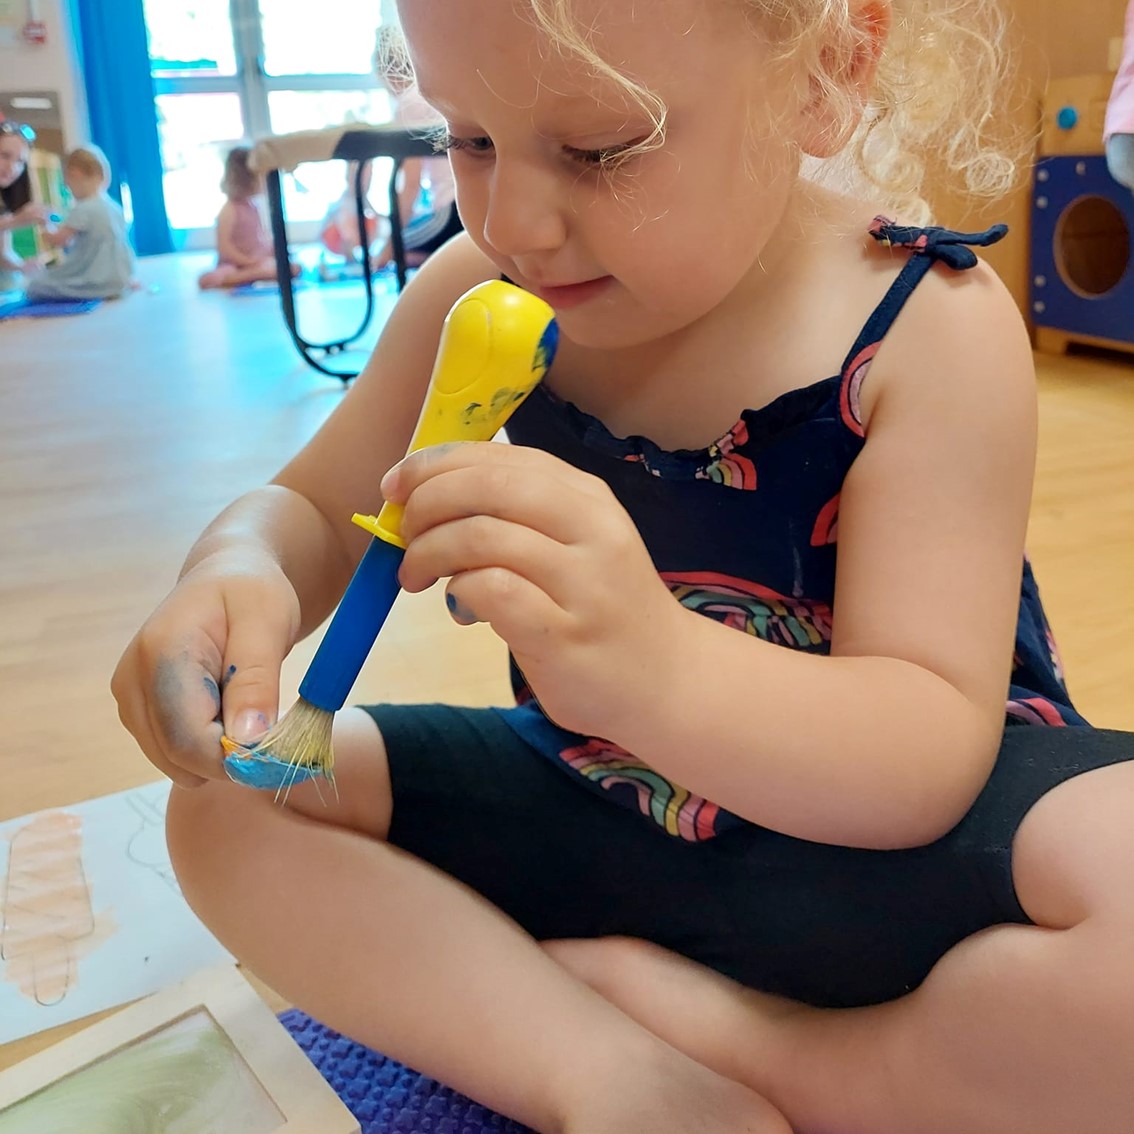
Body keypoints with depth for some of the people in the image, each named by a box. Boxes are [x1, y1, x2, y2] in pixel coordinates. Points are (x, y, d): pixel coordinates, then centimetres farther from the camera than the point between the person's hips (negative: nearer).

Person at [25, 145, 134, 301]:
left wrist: (48, 231, 13)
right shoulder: (115, 207, 7)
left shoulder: (83, 209, -16)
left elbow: (57, 241, -8)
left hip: (98, 283, -8)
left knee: (34, 286, 0)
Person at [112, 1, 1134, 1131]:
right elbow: (315, 512, 2)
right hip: (593, 811, 5)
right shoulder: (476, 296, -7)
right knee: (233, 807, -5)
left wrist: (656, 670, -45)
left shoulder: (930, 328, -21)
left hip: (893, 828, -3)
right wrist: (239, 574, -24)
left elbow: (935, 757, -25)